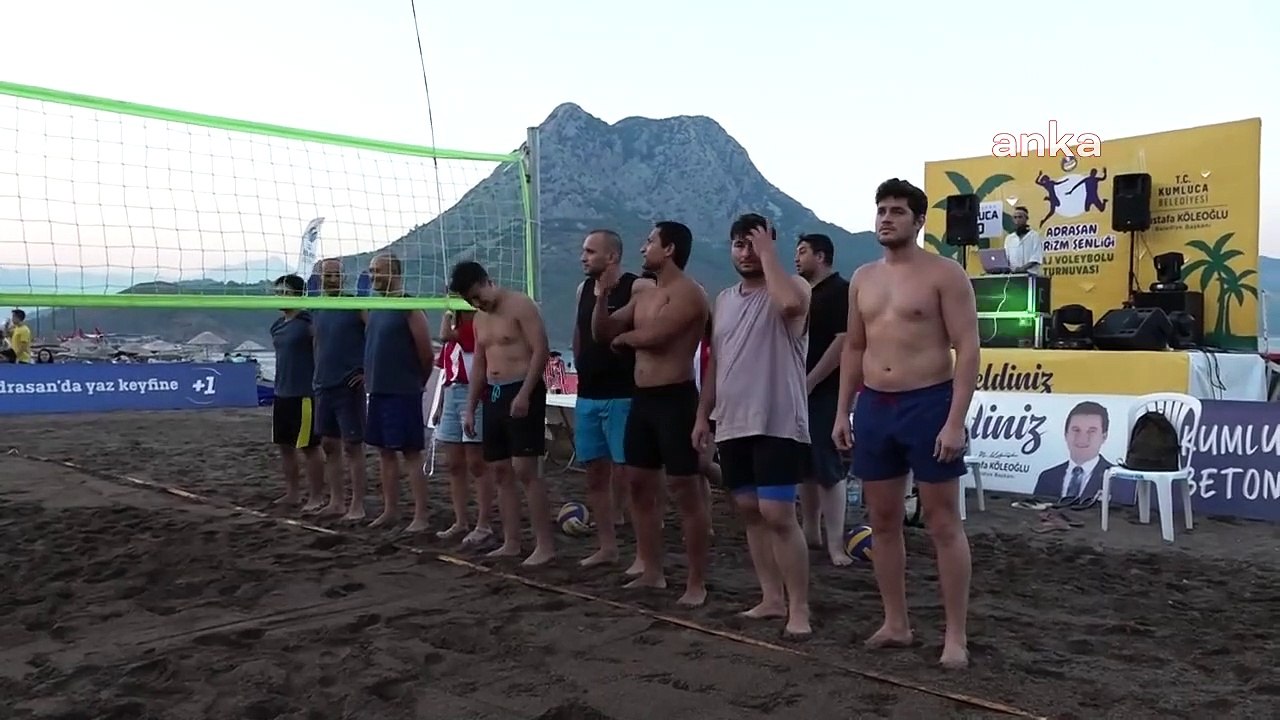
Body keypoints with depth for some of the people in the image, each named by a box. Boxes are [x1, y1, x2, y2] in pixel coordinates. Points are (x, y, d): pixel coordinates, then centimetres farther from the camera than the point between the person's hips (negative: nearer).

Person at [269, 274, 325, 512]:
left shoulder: (308, 322, -12)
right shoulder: (277, 325, 13)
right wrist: (278, 391, 19)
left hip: (304, 395, -8)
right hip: (282, 395, 8)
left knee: (308, 447, -2)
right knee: (285, 445, 13)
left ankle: (317, 497, 6)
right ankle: (292, 492, 24)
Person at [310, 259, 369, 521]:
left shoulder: (356, 306, -7)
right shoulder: (316, 311, 12)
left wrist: (368, 370, -13)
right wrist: (318, 376, 15)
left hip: (349, 386, -7)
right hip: (323, 386, 7)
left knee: (353, 445, -4)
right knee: (329, 444, 11)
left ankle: (357, 506, 2)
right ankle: (336, 502, 20)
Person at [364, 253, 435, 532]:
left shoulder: (410, 308, -11)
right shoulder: (374, 309, 13)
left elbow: (427, 354, -10)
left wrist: (417, 382, 2)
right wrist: (371, 379, 12)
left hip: (403, 393, -8)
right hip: (378, 391, 8)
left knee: (411, 453, -5)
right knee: (385, 451, 13)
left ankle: (421, 516, -1)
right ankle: (391, 509, 22)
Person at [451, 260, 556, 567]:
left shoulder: (520, 305, -9)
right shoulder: (480, 318, 16)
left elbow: (541, 350, -16)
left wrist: (524, 394, -23)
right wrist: (470, 407, 16)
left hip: (522, 392, -8)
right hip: (494, 395, 9)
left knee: (525, 471, -12)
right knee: (500, 472, 8)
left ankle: (545, 545, -6)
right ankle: (511, 542, 16)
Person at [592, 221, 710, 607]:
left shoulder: (688, 293, -11)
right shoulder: (643, 296, 16)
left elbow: (651, 335, -23)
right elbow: (601, 332, 15)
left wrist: (623, 337, -1)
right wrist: (603, 293, 0)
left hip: (675, 399, -9)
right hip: (642, 399, 9)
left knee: (685, 491, -4)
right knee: (640, 485, 13)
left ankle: (697, 583, 3)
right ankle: (652, 571, 25)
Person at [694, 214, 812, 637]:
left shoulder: (793, 286, -5)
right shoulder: (724, 299, 16)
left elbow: (791, 304, -32)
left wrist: (769, 253, -18)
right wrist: (704, 414, 16)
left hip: (777, 425, -7)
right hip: (732, 424, 7)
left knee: (778, 515, -10)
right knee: (749, 511, 11)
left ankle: (799, 610, -1)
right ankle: (772, 598, 22)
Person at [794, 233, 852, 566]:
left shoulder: (840, 291, -9)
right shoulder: (803, 294, 18)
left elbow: (844, 341, -19)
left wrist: (809, 381, -19)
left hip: (823, 392, -9)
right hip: (799, 391, 9)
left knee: (827, 467, -9)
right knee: (805, 465, 12)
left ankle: (835, 542, -6)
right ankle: (810, 530, 22)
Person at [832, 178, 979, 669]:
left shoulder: (944, 274, -6)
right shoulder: (862, 279, 12)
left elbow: (968, 349, -11)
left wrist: (955, 421, -19)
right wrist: (843, 412, 11)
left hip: (929, 404, -6)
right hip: (874, 407, 6)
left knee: (943, 523, -1)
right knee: (882, 521, 11)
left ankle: (955, 636, 8)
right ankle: (895, 623, 23)